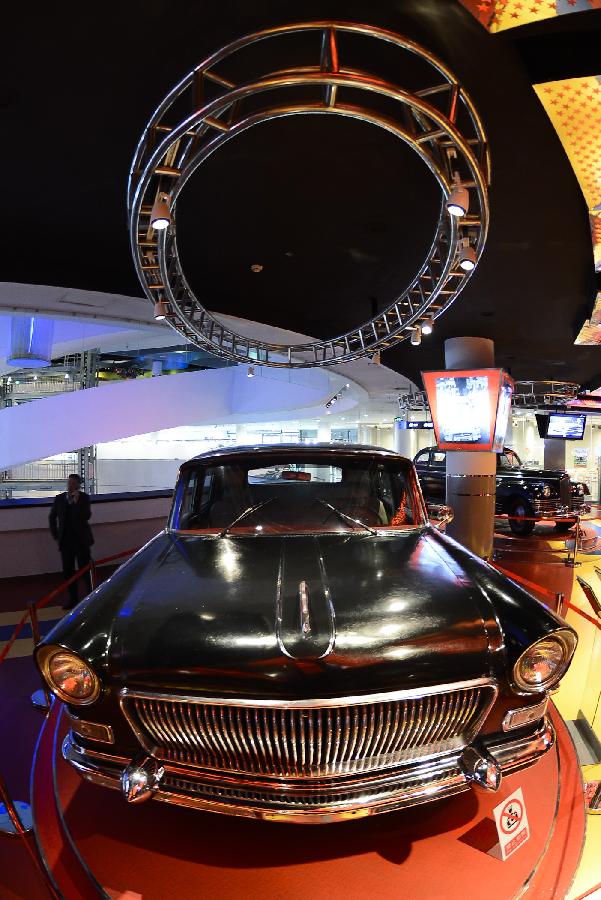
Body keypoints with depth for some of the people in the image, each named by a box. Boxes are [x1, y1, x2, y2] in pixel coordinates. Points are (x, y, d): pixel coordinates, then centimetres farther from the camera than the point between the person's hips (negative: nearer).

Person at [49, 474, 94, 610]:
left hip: (81, 539, -3)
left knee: (84, 568, 1)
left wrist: (77, 501, -22)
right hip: (65, 540, 3)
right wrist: (55, 534, 10)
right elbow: (52, 517, 16)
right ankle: (73, 598, 17)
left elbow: (86, 516, -17)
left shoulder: (84, 498, -4)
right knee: (68, 570, 7)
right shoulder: (59, 498, 4)